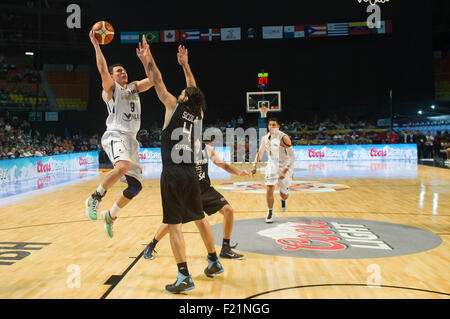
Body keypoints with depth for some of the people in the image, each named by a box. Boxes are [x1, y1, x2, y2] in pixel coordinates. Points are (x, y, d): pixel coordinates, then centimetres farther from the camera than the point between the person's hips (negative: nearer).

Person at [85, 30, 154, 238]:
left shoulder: (134, 87, 23)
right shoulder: (110, 88, 5)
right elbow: (103, 70, -12)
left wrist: (144, 59, 13)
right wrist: (96, 44, -9)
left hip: (131, 139, 7)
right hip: (115, 135, -7)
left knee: (135, 185, 4)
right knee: (123, 167, -37)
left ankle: (110, 215, 24)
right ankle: (94, 198, -15)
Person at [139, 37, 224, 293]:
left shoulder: (174, 107, -2)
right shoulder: (199, 114, 11)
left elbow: (157, 81, 5)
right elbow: (194, 89, 27)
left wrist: (148, 57, 17)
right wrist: (184, 64, 34)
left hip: (173, 175, -6)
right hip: (191, 174, 6)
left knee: (174, 225, -2)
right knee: (200, 218, 19)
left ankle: (184, 277, -2)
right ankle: (214, 262, 31)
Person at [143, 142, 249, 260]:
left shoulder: (208, 149, -1)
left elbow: (223, 165, 8)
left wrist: (238, 172, -8)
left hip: (205, 189, 4)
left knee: (228, 210, -9)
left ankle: (226, 250, 5)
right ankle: (150, 247, 19)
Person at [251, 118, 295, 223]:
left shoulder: (284, 138, -23)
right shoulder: (265, 138, -5)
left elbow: (292, 157, -24)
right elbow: (260, 153, 9)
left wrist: (284, 171, -32)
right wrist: (254, 165, -5)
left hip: (285, 167, -3)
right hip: (272, 165, 3)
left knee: (284, 194, 7)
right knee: (269, 189, -11)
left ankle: (283, 200, 45)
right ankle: (270, 213, 7)